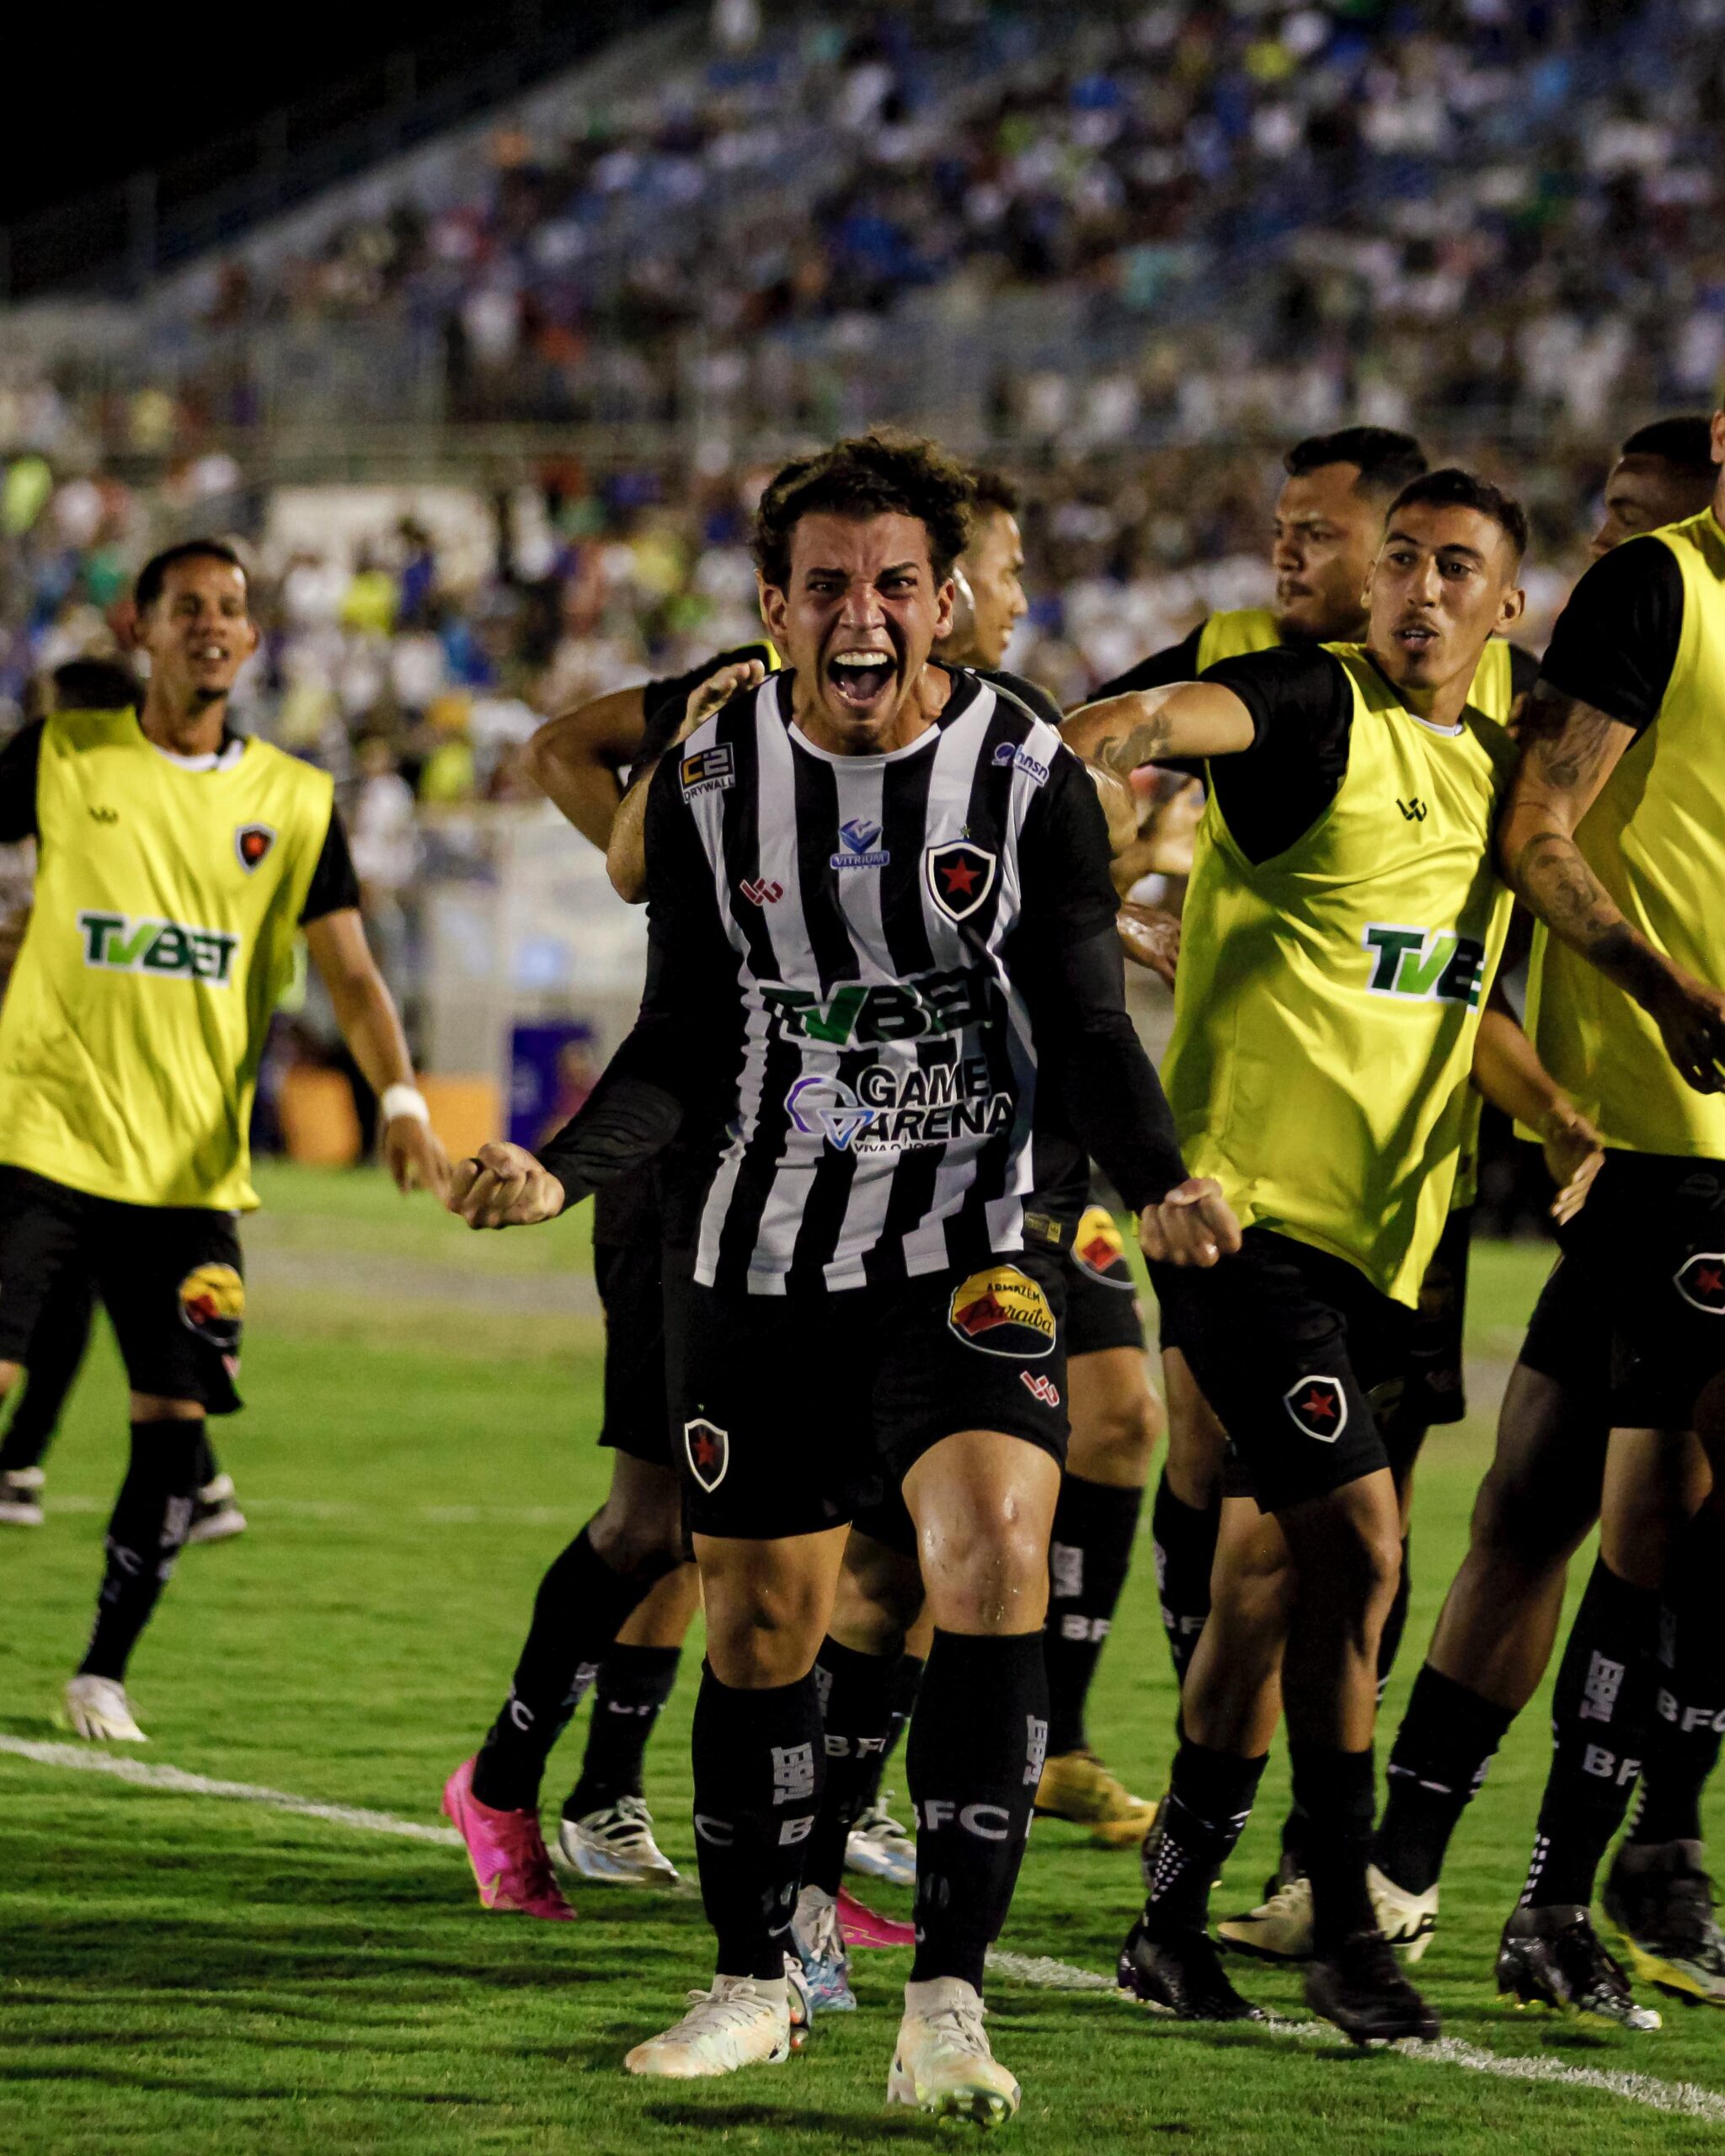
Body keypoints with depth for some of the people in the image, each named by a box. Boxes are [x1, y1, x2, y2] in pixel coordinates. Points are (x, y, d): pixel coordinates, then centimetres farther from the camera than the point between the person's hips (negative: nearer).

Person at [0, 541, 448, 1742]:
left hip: (190, 1165, 2)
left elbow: (350, 975, 4)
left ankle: (105, 1671, 11)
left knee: (175, 1422, -4)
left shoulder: (295, 802, 7)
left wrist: (401, 1101, -11)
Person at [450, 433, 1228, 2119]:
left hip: (966, 1252, -2)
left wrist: (1157, 1183, -21)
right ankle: (752, 1977, 28)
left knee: (995, 1553, -22)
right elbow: (684, 1047, 5)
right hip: (754, 1260, 2)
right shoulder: (709, 786, 0)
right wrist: (560, 1172, -11)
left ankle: (946, 1996, -21)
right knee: (757, 1620, 8)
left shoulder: (1030, 782, -6)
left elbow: (1087, 1035, -3)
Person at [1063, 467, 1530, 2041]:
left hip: (1382, 1220, 7)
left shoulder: (1496, 764, 14)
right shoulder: (1319, 707, -8)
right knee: (1356, 1529, -15)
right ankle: (1346, 1919, -7)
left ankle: (1176, 1911, 21)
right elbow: (1170, 715, -30)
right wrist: (1109, 737, -50)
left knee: (1282, 1566, 11)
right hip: (1251, 1188, -7)